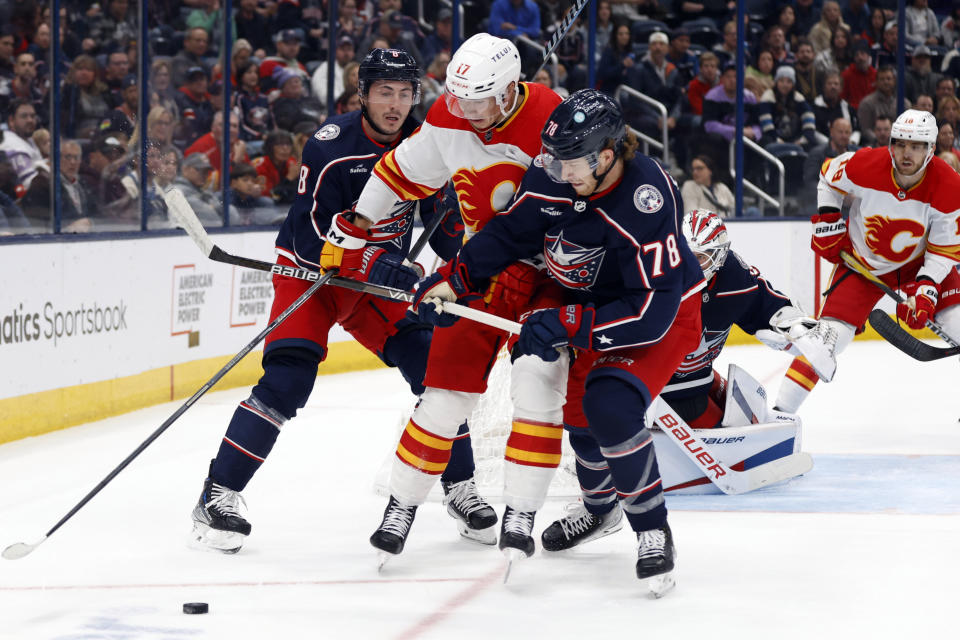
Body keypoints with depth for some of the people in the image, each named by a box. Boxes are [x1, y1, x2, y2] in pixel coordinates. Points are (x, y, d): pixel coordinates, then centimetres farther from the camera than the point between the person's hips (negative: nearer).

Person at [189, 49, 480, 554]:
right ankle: (219, 494, -14)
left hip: (384, 272, 5)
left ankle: (460, 485, 12)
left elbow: (441, 221, 4)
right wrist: (376, 263, -37)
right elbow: (313, 238, -26)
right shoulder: (332, 146, -23)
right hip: (310, 269, -5)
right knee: (287, 380, -20)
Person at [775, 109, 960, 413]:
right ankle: (780, 410, -6)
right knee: (830, 335, -12)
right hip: (862, 262, -1)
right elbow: (829, 175, 0)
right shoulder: (864, 166, -25)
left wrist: (926, 290, -27)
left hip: (919, 262, 1)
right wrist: (826, 221, -5)